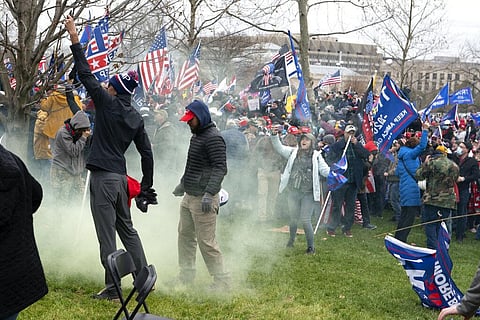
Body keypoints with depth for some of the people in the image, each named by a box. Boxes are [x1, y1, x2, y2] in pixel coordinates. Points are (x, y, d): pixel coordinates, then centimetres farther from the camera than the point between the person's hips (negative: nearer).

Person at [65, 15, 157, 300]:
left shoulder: (108, 103, -7)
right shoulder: (136, 118, 10)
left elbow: (86, 75, -6)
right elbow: (147, 154, 10)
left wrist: (75, 40, -1)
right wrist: (147, 187, 17)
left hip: (103, 177, -7)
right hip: (121, 177, 7)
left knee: (107, 234, -3)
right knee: (127, 228, 19)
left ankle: (113, 288, 1)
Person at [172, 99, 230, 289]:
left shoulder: (213, 138, -16)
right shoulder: (196, 136, 16)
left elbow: (220, 168, -23)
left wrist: (209, 193, -30)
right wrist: (182, 184, 33)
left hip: (203, 199, -10)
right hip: (189, 196, 10)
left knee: (206, 241, -8)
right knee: (185, 236, 15)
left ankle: (222, 279, 0)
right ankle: (186, 276, 27)